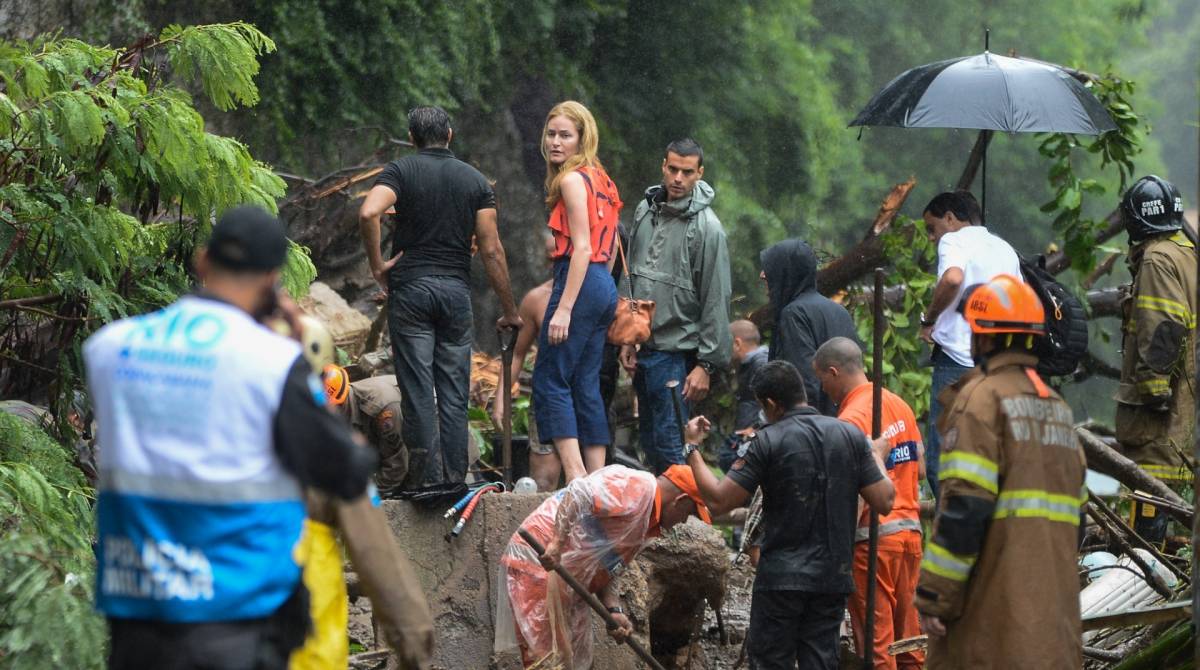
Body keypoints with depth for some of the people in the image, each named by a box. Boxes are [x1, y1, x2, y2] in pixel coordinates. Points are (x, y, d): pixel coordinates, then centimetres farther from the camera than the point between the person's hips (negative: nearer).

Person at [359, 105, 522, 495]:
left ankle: (427, 475, -8)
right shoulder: (475, 180, 8)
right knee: (453, 390, 6)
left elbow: (368, 214, -19)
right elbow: (491, 250, 2)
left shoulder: (401, 171, 1)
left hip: (410, 287, -2)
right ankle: (454, 477, 3)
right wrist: (509, 310, 7)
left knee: (418, 387, -2)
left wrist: (377, 266, -7)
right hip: (456, 289, 2)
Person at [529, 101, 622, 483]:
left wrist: (564, 308, -20)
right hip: (604, 285, 9)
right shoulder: (599, 180, 18)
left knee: (550, 381, -7)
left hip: (580, 281, -9)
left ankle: (576, 476, -16)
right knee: (585, 386, 10)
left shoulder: (573, 180, -9)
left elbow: (581, 248, -17)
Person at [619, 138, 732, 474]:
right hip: (643, 347, 7)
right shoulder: (646, 210, 9)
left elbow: (716, 301, -12)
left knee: (668, 442, -10)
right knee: (648, 440, 12)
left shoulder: (707, 227, -11)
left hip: (676, 351, -7)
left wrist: (707, 364, -14)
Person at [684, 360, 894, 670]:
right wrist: (876, 456, 20)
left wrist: (692, 448, 1)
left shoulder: (768, 441, -10)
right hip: (833, 577, 4)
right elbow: (883, 502, 2)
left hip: (782, 577, -4)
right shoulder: (851, 435, 1)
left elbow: (719, 501, -11)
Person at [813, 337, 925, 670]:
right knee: (908, 638, 12)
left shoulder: (851, 420, -15)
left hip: (872, 538, -8)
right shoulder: (899, 405, 9)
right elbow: (919, 470, 16)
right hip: (910, 529, 8)